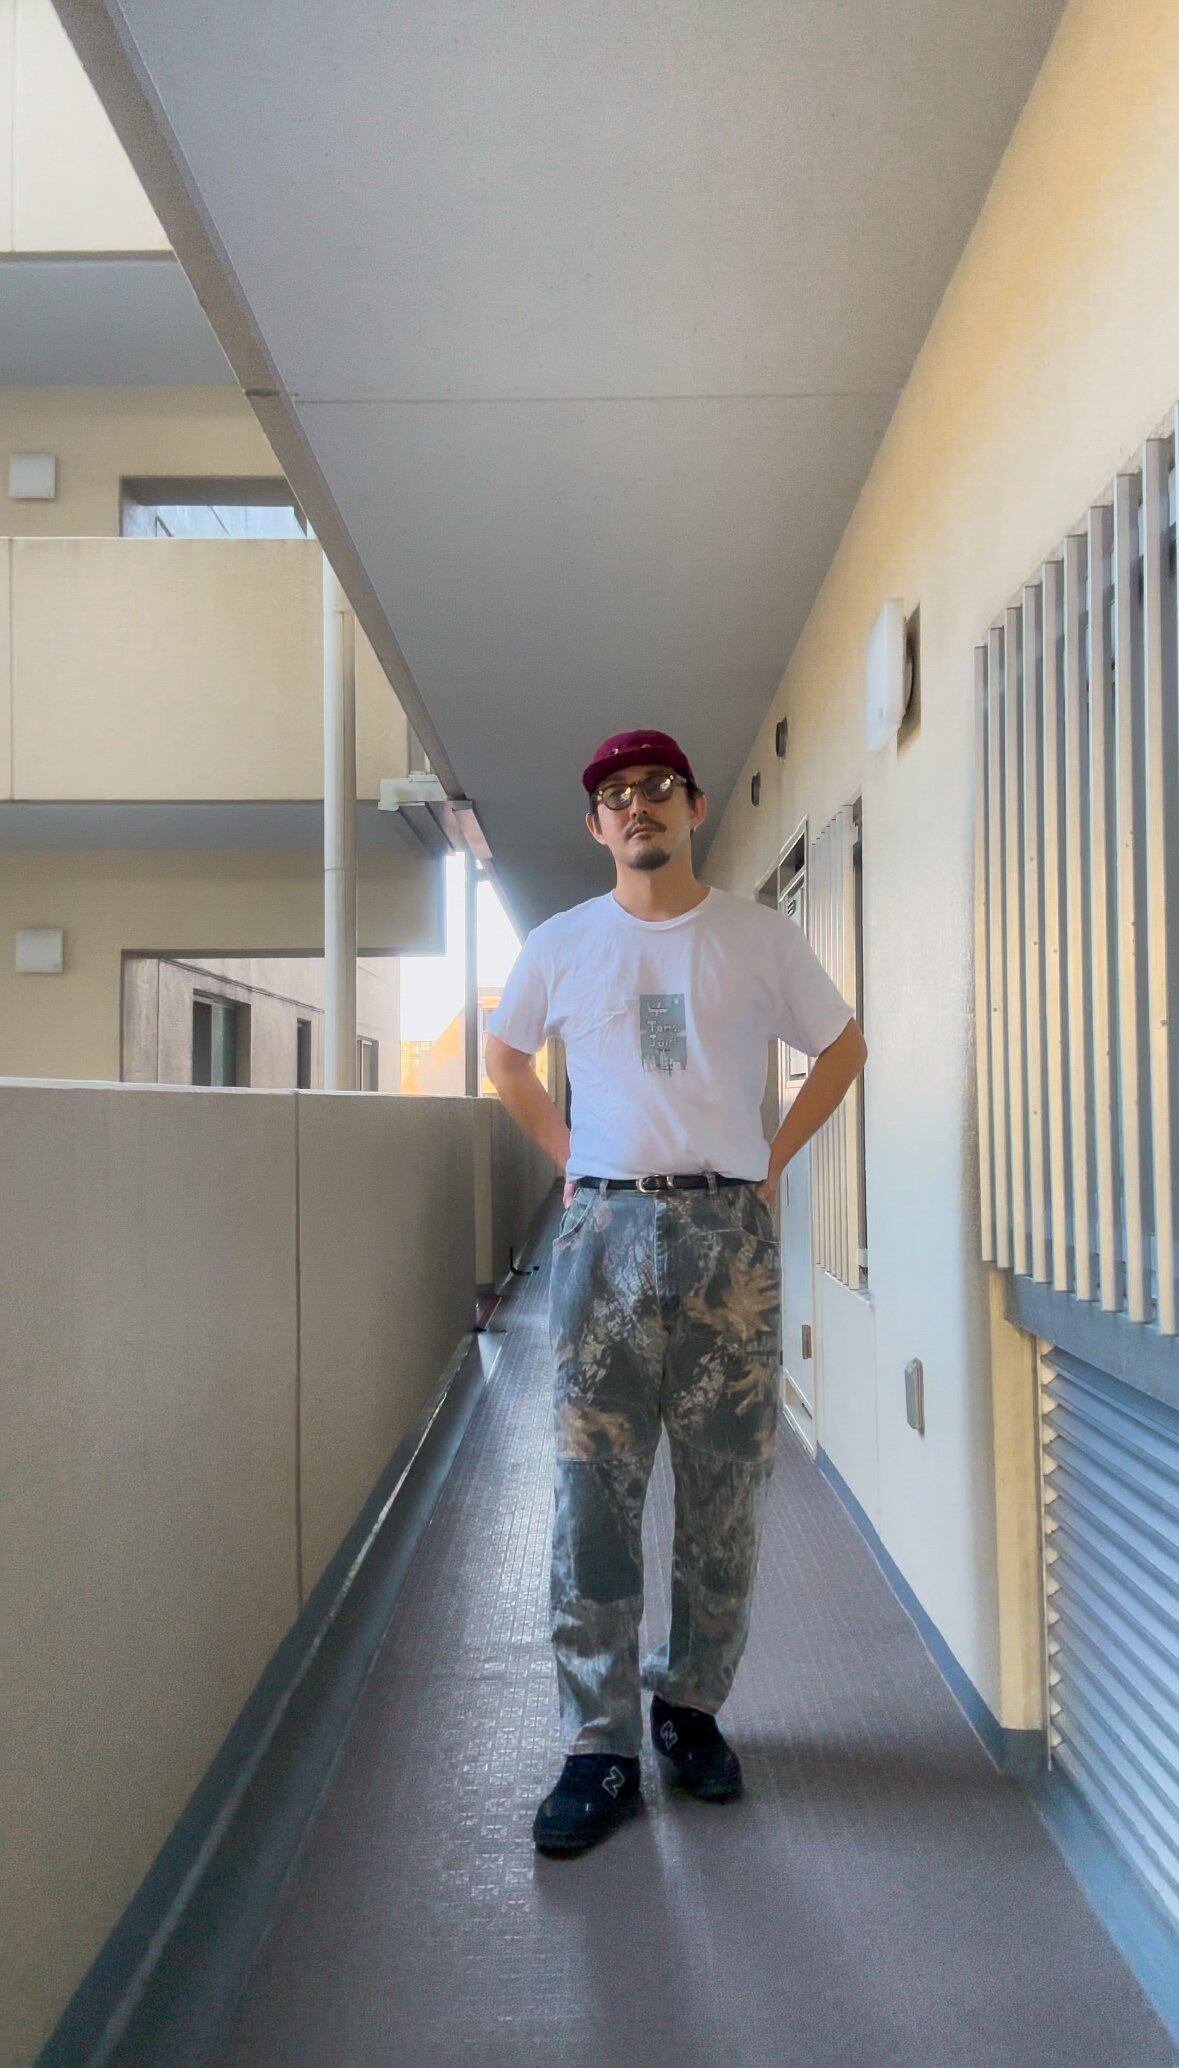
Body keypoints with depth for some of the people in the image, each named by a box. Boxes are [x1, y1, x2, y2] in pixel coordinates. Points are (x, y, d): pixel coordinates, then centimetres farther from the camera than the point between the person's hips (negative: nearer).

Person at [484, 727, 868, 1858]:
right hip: (605, 1230, 0)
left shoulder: (760, 935, 5)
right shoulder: (560, 946, 7)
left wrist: (772, 1159, 8)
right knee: (593, 1493, -2)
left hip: (730, 1232, 0)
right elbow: (505, 1056, 22)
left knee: (724, 1494, 6)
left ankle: (690, 1707, 24)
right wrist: (568, 1157, 12)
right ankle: (600, 1749, 8)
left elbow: (842, 1046, 16)